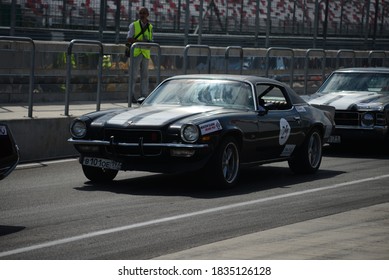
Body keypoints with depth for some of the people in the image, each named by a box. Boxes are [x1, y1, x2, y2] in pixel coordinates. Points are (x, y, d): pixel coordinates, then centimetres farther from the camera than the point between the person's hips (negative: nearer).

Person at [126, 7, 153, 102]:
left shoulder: (150, 27, 15)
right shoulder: (133, 25, 3)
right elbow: (129, 39, -5)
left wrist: (149, 43, -5)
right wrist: (140, 41, -18)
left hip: (146, 54, 4)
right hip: (136, 52, -4)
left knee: (145, 75, 4)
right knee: (133, 75, -5)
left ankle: (144, 95, 7)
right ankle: (131, 95, -1)